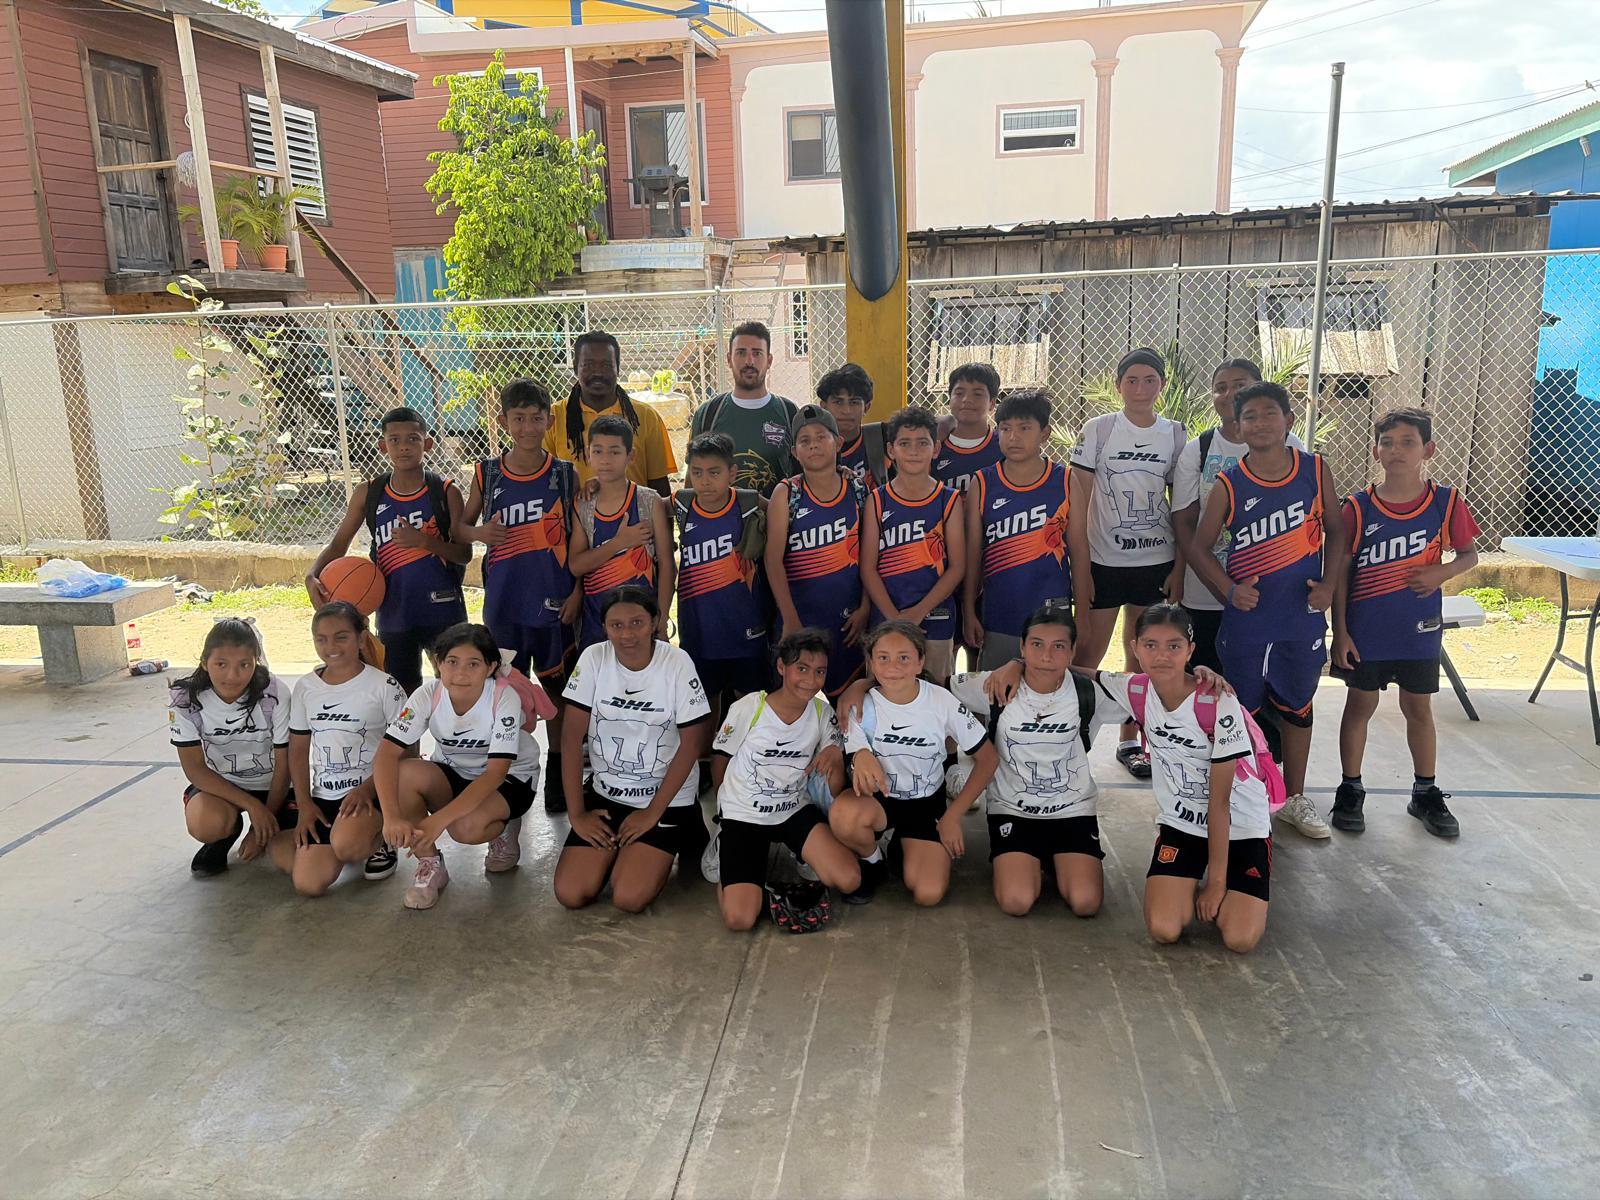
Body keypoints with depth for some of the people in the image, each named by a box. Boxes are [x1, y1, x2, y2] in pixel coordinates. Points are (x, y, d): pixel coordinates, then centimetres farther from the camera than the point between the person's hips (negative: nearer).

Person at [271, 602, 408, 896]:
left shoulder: (383, 685, -7)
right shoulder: (305, 687, 7)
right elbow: (298, 750, 11)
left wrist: (367, 789, -19)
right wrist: (304, 804, 2)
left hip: (371, 792, -5)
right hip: (323, 796, 5)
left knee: (344, 845, -36)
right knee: (308, 883, -7)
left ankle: (379, 841, 1)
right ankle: (358, 843, 22)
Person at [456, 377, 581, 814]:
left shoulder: (566, 475, -1)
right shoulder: (486, 474, 2)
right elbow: (460, 527, 11)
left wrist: (577, 592, -5)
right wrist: (480, 533, -11)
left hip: (555, 602, -1)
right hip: (503, 602, 1)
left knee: (557, 688, 7)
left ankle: (557, 774, 22)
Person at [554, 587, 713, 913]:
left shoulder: (677, 663, -15)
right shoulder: (593, 658, -9)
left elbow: (691, 744, -11)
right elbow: (572, 736, -6)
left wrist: (652, 814, -11)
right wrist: (576, 813, -7)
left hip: (666, 798, -2)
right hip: (604, 792, 3)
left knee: (630, 898, -17)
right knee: (571, 894, -11)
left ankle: (680, 836, 13)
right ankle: (618, 849, 20)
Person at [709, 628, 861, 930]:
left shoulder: (822, 712, -5)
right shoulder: (748, 708, -16)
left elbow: (835, 792, -2)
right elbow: (719, 759, 2)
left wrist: (835, 756, -23)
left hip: (795, 811, 3)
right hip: (743, 815, -3)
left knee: (849, 880, -20)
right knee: (740, 919, -17)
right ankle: (729, 870, 14)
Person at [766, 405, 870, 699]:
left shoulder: (857, 492, 2)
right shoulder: (786, 494, -5)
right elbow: (774, 560, -10)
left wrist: (864, 609, -1)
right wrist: (790, 621, -15)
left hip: (848, 617, 2)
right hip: (801, 616, -2)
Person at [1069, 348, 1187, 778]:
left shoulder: (1175, 435, 4)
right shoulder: (1098, 430, -4)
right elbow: (1078, 508, -5)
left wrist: (1179, 569, 0)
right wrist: (1081, 572, -9)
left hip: (1156, 564, 3)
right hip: (1103, 562, -2)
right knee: (1087, 655, -2)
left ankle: (1129, 741, 24)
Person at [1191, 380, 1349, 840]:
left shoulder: (1315, 470, -3)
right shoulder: (1229, 485, -7)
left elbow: (1336, 531, 7)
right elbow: (1201, 547, -1)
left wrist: (1329, 584, -5)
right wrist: (1229, 589, -15)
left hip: (1303, 618, 2)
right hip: (1246, 619, -2)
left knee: (1297, 708, 16)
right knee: (1243, 712, 9)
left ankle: (1295, 799, 32)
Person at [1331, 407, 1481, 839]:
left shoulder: (1446, 502, -5)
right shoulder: (1357, 508, -8)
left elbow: (1469, 554, 7)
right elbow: (1341, 572, -4)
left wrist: (1441, 573, -15)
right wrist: (1340, 631, -6)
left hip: (1419, 626, 1)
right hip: (1366, 629, -1)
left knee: (1419, 709, 13)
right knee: (1360, 705, 10)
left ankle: (1426, 794, 29)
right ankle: (1350, 790, 22)